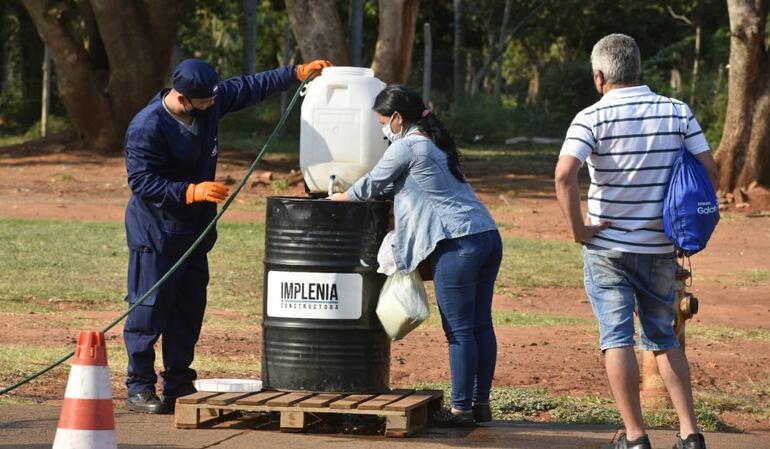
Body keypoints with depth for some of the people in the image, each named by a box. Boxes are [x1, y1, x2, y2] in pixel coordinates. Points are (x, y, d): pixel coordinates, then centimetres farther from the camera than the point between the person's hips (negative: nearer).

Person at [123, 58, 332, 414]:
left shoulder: (212, 102, 0)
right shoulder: (146, 127, -23)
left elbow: (250, 87, 14)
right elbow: (142, 183, -24)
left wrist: (297, 72, 14)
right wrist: (193, 191, -31)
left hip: (194, 231, 8)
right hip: (155, 233, -8)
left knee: (189, 310, 11)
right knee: (149, 310, -5)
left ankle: (179, 386, 18)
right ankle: (139, 389, 2)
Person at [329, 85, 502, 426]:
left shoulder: (406, 147, -5)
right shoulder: (435, 144, 23)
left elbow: (372, 186, 5)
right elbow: (392, 187, 30)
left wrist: (339, 197, 22)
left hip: (459, 244, -9)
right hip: (488, 236, 9)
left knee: (459, 331, -3)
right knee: (481, 325, 11)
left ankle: (461, 408, 0)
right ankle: (481, 403, 17)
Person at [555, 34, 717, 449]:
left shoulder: (593, 117, -10)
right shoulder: (678, 112, 0)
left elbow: (565, 173, -24)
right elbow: (709, 170, -2)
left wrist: (577, 228, -14)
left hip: (607, 246, -3)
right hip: (660, 246, 3)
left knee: (617, 338, 4)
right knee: (664, 338, 15)